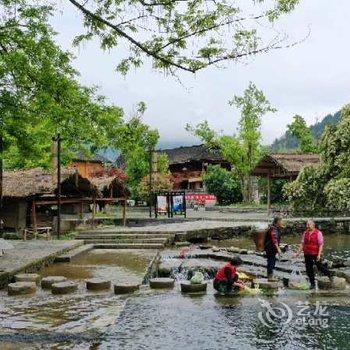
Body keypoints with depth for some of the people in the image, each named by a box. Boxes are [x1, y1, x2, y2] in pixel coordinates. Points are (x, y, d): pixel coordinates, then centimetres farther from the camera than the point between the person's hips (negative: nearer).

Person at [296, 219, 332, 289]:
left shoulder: (318, 233, -8)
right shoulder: (305, 233, 7)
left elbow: (321, 244, -10)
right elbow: (302, 243, 12)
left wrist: (319, 254, -17)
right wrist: (299, 252, 6)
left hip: (316, 253, -5)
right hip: (307, 254, 5)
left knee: (319, 267, 2)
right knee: (309, 269, 6)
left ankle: (328, 274, 33)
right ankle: (312, 284, 18)